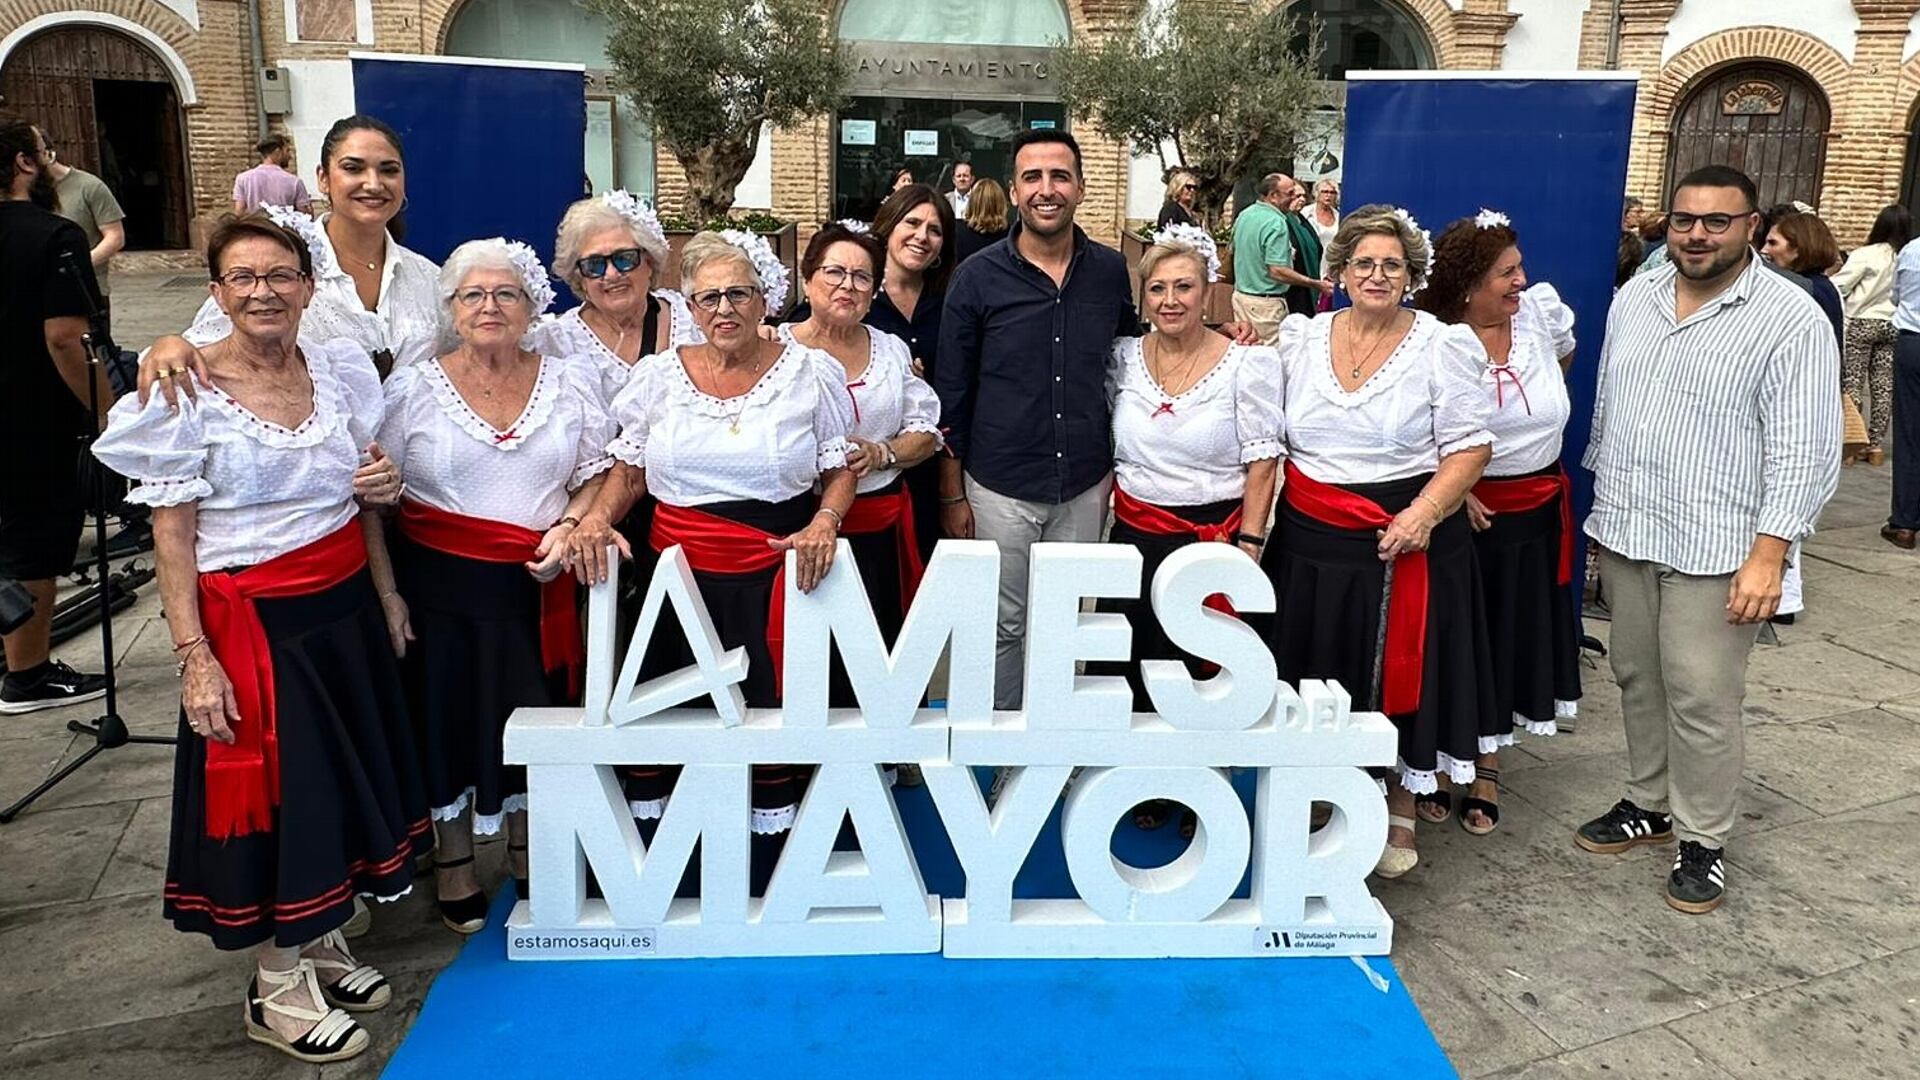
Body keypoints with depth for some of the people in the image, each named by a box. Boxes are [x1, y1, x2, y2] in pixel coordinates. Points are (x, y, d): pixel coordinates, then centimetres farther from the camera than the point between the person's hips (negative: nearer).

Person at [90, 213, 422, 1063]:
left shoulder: (341, 366, 3)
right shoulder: (188, 393, -12)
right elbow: (171, 534, -11)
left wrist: (385, 487, -7)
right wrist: (193, 657, -16)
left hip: (344, 604, 6)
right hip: (252, 619, -5)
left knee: (344, 775, 14)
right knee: (273, 787, 3)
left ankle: (321, 939, 35)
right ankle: (278, 987, 20)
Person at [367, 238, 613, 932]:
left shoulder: (572, 381, 3)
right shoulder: (413, 388, -1)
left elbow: (597, 476, 6)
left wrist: (568, 527, -13)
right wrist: (387, 593, -6)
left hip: (537, 584, 1)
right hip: (440, 581, -1)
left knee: (535, 714, 10)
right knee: (446, 715, 7)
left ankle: (526, 849, 32)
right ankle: (453, 859, 27)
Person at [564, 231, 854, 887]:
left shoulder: (811, 373, 2)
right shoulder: (658, 376, 7)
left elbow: (841, 471, 6)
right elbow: (629, 470, 13)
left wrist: (824, 523, -12)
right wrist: (596, 518, -6)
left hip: (775, 575, -2)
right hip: (678, 573, 2)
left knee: (773, 709, -1)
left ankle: (771, 873, 18)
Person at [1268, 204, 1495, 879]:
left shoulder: (1443, 347, -3)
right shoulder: (1300, 338, 7)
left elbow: (1470, 447, -7)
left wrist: (1424, 513, -19)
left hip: (1401, 543, -3)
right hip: (1311, 543, 3)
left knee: (1398, 675, 6)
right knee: (1316, 680, 10)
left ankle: (1399, 815, 24)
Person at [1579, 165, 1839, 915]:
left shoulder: (1791, 319, -11)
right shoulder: (1633, 300, 7)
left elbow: (1802, 450, -14)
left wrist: (1769, 554, -19)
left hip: (1716, 547, -6)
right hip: (1626, 534, 6)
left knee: (1701, 700, -1)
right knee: (1637, 680, 16)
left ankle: (1703, 840, 15)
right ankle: (1649, 804, 32)